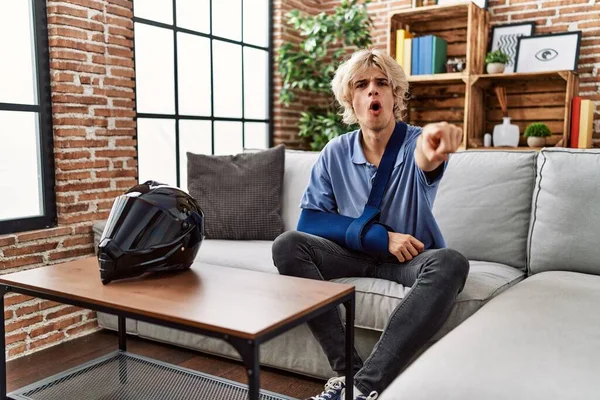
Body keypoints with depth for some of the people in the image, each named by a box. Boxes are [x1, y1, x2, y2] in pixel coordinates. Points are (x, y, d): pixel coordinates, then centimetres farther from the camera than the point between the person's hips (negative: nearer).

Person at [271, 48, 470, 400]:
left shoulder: (415, 143, -12)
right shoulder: (336, 153, -4)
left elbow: (425, 160, -37)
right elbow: (310, 221, -9)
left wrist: (432, 151, -64)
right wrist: (379, 236, -18)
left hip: (411, 259, -2)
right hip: (356, 255, 2)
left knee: (451, 263, -34)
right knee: (288, 244, -22)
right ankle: (347, 370, -27)